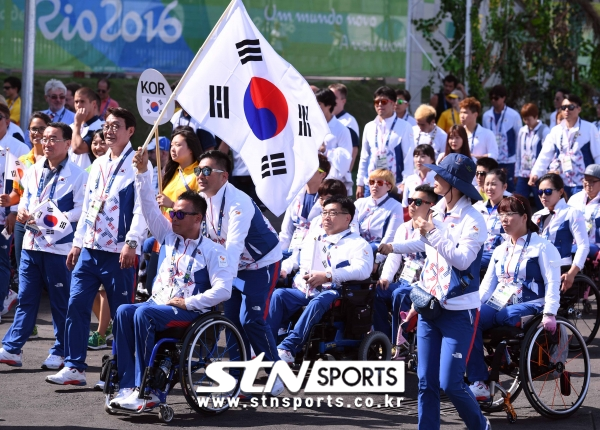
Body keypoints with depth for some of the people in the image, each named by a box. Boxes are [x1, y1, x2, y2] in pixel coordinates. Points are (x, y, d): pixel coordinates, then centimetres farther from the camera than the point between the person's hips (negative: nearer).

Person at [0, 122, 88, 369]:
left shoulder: (77, 175, -6)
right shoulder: (34, 171, 13)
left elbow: (81, 210, -11)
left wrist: (58, 219, -23)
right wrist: (22, 211, -2)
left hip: (59, 247, -5)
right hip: (31, 244, 5)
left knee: (61, 302, 4)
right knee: (25, 299, 7)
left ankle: (60, 353, 13)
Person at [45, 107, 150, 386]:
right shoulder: (98, 164, 16)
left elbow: (142, 207, -14)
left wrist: (131, 243, -23)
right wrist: (78, 243, 16)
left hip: (119, 252, -7)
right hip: (90, 249, 7)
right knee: (76, 306, 1)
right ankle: (74, 368, 4)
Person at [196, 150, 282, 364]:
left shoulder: (238, 203, -29)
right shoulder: (202, 199, -5)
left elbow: (234, 245, -37)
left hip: (262, 264, -8)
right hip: (236, 265, 8)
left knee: (252, 320, -15)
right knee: (232, 318, 4)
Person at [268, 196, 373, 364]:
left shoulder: (357, 243, 7)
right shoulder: (314, 236, 27)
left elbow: (363, 270, -12)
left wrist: (328, 275, -22)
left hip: (332, 293, -5)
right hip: (304, 291, 5)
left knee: (318, 301, -38)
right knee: (279, 294, -25)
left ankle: (287, 347, -48)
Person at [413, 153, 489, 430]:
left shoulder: (472, 219, -12)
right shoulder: (436, 212, 9)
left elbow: (463, 259, -22)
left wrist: (433, 233, -23)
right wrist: (419, 295, 15)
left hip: (458, 312, -7)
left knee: (450, 384, -7)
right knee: (426, 383, 4)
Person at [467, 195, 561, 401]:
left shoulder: (542, 247, 0)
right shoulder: (500, 251, 20)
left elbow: (553, 283, -9)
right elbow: (487, 285, 15)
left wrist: (549, 313, -22)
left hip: (529, 306, -5)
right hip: (499, 305, 5)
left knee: (504, 317, -38)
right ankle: (478, 384, -30)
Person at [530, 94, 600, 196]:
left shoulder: (589, 129, -3)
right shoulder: (556, 131, 8)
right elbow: (545, 155, 4)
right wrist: (536, 173, -9)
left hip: (582, 184, -4)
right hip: (560, 183, 4)